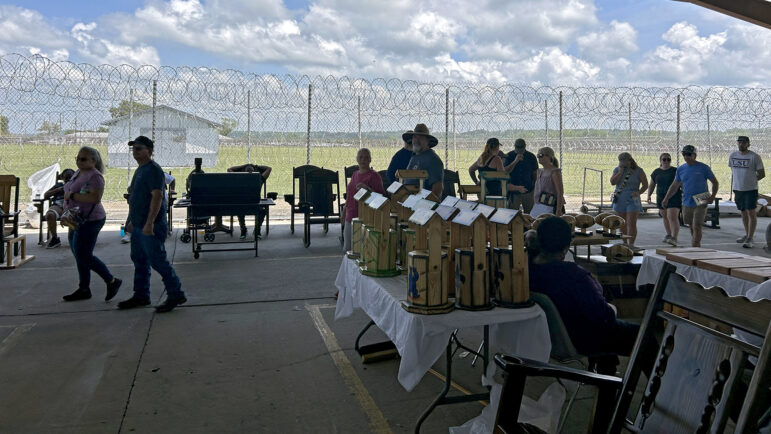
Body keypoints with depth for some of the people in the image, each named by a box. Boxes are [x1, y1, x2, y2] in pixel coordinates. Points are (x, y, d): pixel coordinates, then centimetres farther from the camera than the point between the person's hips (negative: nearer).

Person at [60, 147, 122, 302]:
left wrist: (72, 195, -21)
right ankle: (83, 289, 23)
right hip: (77, 220, 10)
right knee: (79, 255, 13)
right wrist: (68, 212, 11)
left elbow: (95, 198, -29)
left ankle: (112, 282, 5)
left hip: (90, 221, -10)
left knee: (84, 257, -8)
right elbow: (70, 192, 26)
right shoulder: (78, 173, 13)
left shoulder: (94, 176, -17)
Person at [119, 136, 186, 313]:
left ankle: (176, 295, 0)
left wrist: (149, 223, -29)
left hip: (151, 227, -10)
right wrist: (133, 220, 24)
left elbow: (157, 197, -23)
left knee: (157, 260, -8)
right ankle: (141, 296, 24)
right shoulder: (140, 169, 17)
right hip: (139, 225, 10)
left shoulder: (153, 170, -14)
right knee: (139, 260, 14)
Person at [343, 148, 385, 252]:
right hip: (350, 218, 7)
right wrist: (344, 212, 23)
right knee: (347, 249, 11)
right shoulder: (355, 174, 14)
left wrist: (367, 188, -27)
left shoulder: (374, 176, -7)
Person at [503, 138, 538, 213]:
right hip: (514, 191, -1)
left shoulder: (531, 157, 3)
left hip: (528, 191, 1)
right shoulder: (509, 156, 0)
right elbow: (505, 171, -11)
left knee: (529, 214, 4)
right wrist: (515, 161, -23)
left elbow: (535, 173, 9)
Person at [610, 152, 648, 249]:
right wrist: (620, 172, -12)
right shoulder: (617, 170, 6)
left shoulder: (638, 171, -1)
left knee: (632, 224, -10)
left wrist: (638, 192, -15)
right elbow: (612, 182, -7)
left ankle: (631, 244, -11)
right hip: (619, 201, 3)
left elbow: (645, 185, 1)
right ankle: (625, 243, 18)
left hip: (632, 200, -3)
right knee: (622, 224, 8)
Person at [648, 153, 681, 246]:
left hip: (674, 197, -5)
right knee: (665, 217, 14)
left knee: (673, 217, -16)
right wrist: (649, 195, 4)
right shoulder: (656, 172, 9)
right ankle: (669, 235, 32)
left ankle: (674, 238, -21)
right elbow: (651, 185, 15)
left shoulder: (675, 171, -2)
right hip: (661, 198, 5)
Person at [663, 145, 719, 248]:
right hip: (686, 203, 5)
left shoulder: (703, 168, -4)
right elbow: (674, 186, 16)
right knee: (691, 227, 12)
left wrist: (712, 197, -11)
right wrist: (666, 199, 9)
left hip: (700, 203, -5)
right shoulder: (681, 169, 8)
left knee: (696, 227, -10)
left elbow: (715, 182, 2)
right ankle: (698, 247, 25)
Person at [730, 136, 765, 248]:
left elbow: (762, 174, -2)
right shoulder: (733, 156, 8)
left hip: (750, 189, -5)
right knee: (743, 212, 16)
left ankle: (749, 239, -7)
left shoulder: (754, 157, -7)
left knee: (751, 212, -6)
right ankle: (747, 234, 29)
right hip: (737, 189, 5)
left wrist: (751, 181, 2)